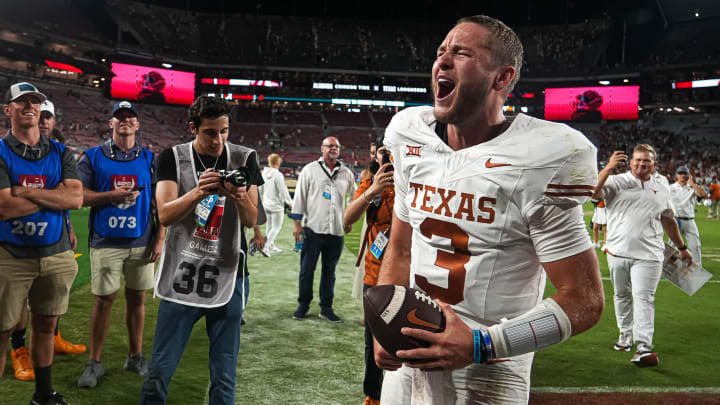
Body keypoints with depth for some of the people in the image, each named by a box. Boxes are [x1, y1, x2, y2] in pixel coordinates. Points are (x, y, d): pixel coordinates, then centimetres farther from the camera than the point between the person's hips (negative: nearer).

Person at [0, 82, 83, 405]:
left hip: (56, 254, 3)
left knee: (45, 325, 14)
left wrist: (27, 192, -14)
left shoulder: (60, 154, 6)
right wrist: (55, 193, -9)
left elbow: (76, 198, -8)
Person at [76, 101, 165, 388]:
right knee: (104, 300, 3)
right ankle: (94, 362, 16)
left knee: (136, 298, 9)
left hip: (141, 242, 2)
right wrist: (113, 195, -16)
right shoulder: (93, 157, 3)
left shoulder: (149, 159, 6)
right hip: (105, 243, -1)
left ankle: (135, 357, 22)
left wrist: (159, 239, -1)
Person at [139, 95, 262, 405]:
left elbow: (251, 221, -2)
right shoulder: (173, 158, -1)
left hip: (229, 278, 1)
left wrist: (241, 197, -24)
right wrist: (198, 192, -30)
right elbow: (165, 215, -12)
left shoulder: (244, 159, 1)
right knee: (160, 370, 6)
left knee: (224, 374, 7)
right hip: (182, 278, 0)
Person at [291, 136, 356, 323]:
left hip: (336, 231, 2)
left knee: (329, 271, 9)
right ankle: (303, 305, 18)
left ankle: (326, 308, 18)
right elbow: (300, 197, 2)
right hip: (313, 229, -2)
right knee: (307, 269, 3)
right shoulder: (310, 169, 2)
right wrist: (297, 223, -3)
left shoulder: (346, 173, 10)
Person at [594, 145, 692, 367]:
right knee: (621, 295, 13)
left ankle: (644, 347, -12)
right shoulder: (616, 182, 2)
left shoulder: (662, 189, 13)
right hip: (617, 251, 0)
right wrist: (608, 168, -27)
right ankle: (625, 334, 30)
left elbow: (668, 221, 24)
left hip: (648, 254, 0)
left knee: (643, 298, -9)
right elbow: (593, 192, -18)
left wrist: (681, 248, 28)